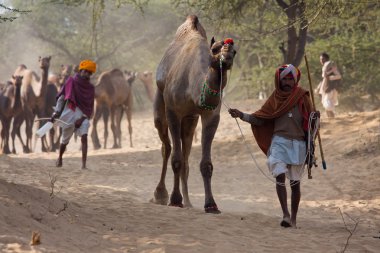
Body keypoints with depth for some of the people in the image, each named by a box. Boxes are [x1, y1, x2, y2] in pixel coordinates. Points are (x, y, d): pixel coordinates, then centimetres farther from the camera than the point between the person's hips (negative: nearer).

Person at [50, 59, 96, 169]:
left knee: (84, 137, -20)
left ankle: (84, 164, -26)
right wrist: (56, 112, -10)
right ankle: (60, 158, 39)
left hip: (82, 115, 1)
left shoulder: (90, 88, 5)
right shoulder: (71, 82, 0)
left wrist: (82, 118, -11)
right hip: (69, 113, -1)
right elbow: (61, 97, -1)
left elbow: (90, 107, 3)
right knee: (65, 139, 11)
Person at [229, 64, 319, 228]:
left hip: (298, 143, 0)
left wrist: (315, 118, -17)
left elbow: (309, 122, 5)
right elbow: (260, 119, 5)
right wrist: (242, 115, -6)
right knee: (280, 175, -19)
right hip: (279, 142, 0)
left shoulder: (302, 97, 4)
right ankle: (285, 214, -23)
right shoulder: (275, 97, 7)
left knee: (295, 181, 5)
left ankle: (293, 218, 14)